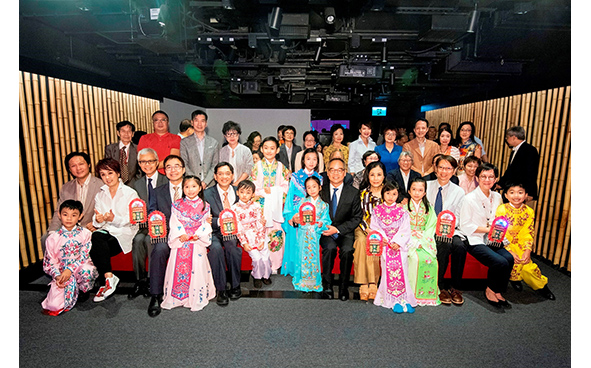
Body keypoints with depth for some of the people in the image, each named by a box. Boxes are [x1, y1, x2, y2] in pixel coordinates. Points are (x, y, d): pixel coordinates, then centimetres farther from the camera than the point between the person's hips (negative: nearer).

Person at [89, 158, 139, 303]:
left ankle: (104, 283, -13)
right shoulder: (100, 196, 14)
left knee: (96, 250, -27)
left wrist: (114, 219, -27)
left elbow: (130, 221, -8)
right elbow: (97, 223, 8)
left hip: (125, 233, -4)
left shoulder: (130, 193, -1)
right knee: (96, 237, -31)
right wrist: (98, 220, -17)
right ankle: (108, 277, -24)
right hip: (106, 231, 4)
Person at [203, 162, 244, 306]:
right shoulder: (207, 194, 1)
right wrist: (220, 221, -24)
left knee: (231, 244, -32)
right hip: (214, 232, -1)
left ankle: (235, 286, -16)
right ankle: (221, 289, -19)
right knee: (216, 248, -32)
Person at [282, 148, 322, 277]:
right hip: (296, 214, -1)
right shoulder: (296, 176, 3)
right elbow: (290, 196, 2)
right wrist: (289, 215, -4)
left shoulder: (319, 178, 8)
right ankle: (294, 269, 16)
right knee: (295, 241, 2)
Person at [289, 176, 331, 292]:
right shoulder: (302, 201, 10)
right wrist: (294, 220, -17)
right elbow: (296, 216, 4)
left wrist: (321, 224, -20)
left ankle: (314, 282, 6)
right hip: (303, 233, 0)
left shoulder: (323, 205, 9)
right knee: (302, 254, -6)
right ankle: (301, 280, 8)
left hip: (315, 234, 0)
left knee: (314, 255, -8)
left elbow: (326, 221, 1)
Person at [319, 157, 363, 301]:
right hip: (325, 230, 0)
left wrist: (338, 229, -13)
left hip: (345, 232, 0)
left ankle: (343, 287, -7)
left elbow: (357, 218, -2)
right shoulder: (321, 189, 1)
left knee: (347, 250, -28)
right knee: (330, 247, -29)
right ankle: (327, 285, -10)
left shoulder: (353, 193, -1)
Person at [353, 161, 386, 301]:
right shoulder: (363, 193, 6)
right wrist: (368, 230, -16)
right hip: (364, 227, 1)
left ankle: (371, 283, -24)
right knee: (362, 241, -31)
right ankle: (364, 284, -28)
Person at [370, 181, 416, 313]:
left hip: (399, 245, 0)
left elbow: (405, 231, 3)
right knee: (389, 266, -16)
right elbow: (374, 228, 6)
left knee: (400, 265, -18)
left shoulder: (402, 211, 8)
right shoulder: (377, 211, 9)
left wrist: (398, 242, -11)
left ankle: (405, 299, -8)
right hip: (384, 244, 0)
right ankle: (394, 301, -7)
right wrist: (382, 238, -10)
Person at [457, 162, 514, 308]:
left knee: (509, 258, -20)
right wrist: (488, 229, -14)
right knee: (500, 262, -24)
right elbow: (465, 226, -11)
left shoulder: (497, 197, 10)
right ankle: (490, 291, 3)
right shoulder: (470, 198, -10)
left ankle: (497, 291, 1)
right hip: (474, 241, -6)